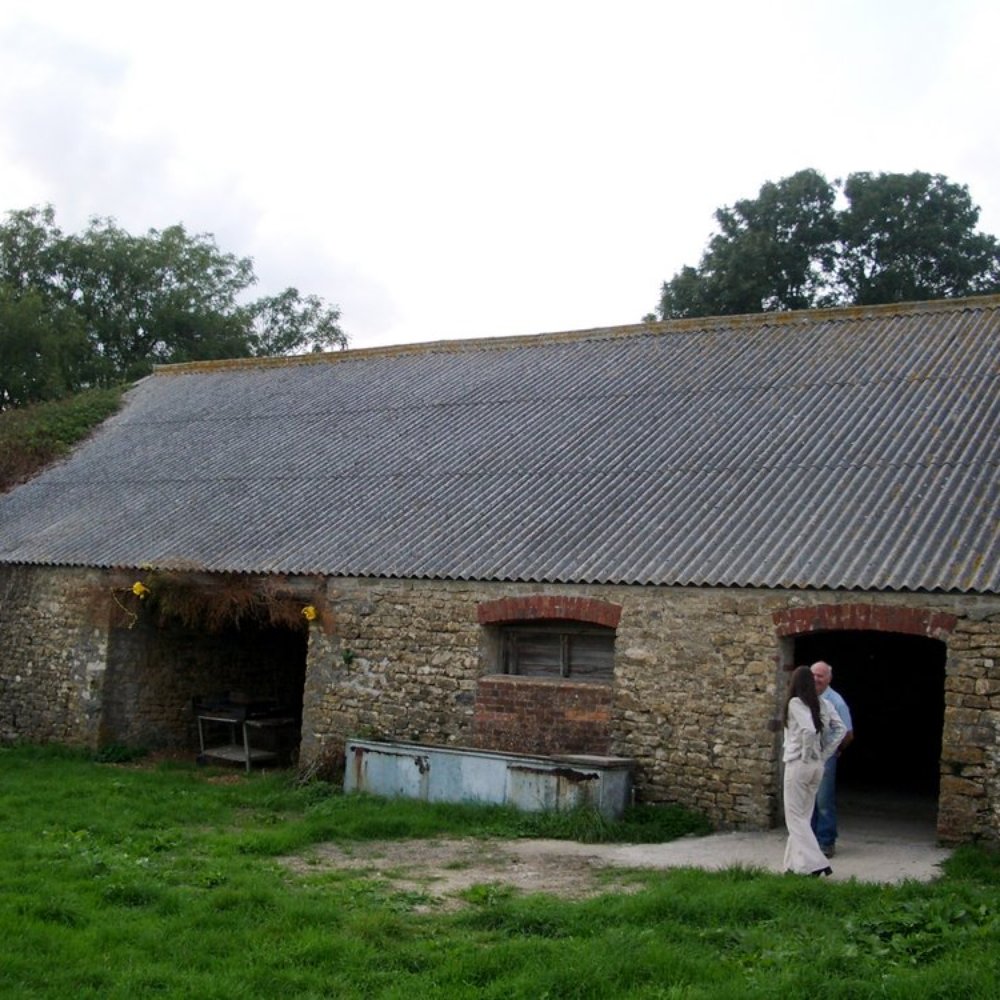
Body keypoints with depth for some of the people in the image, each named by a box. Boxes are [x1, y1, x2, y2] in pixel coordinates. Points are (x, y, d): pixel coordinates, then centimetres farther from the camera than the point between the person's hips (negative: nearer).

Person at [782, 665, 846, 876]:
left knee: (795, 816, 1)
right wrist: (825, 753, 7)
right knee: (804, 815, 15)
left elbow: (809, 730, -26)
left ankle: (814, 863, -8)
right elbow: (841, 730, 4)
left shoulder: (795, 703, -13)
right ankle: (795, 863, 19)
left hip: (799, 764, -7)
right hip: (818, 766, 7)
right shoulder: (823, 704, 6)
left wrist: (806, 754, -12)